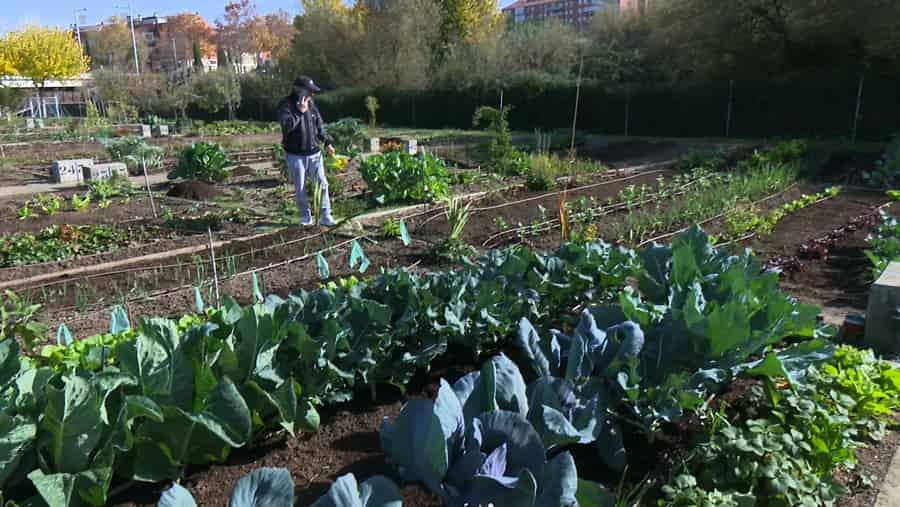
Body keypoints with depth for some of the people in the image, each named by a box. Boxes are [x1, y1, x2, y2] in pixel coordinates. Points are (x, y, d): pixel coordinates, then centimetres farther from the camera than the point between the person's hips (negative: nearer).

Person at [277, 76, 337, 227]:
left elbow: (319, 125, 16)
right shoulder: (286, 105, -12)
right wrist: (300, 112, -28)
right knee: (300, 189, 6)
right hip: (295, 155, -4)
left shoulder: (311, 104, 5)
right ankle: (305, 217, 21)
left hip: (314, 153, 4)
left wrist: (327, 142, 14)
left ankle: (325, 216, 8)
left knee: (322, 184, 0)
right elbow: (286, 125, -29)